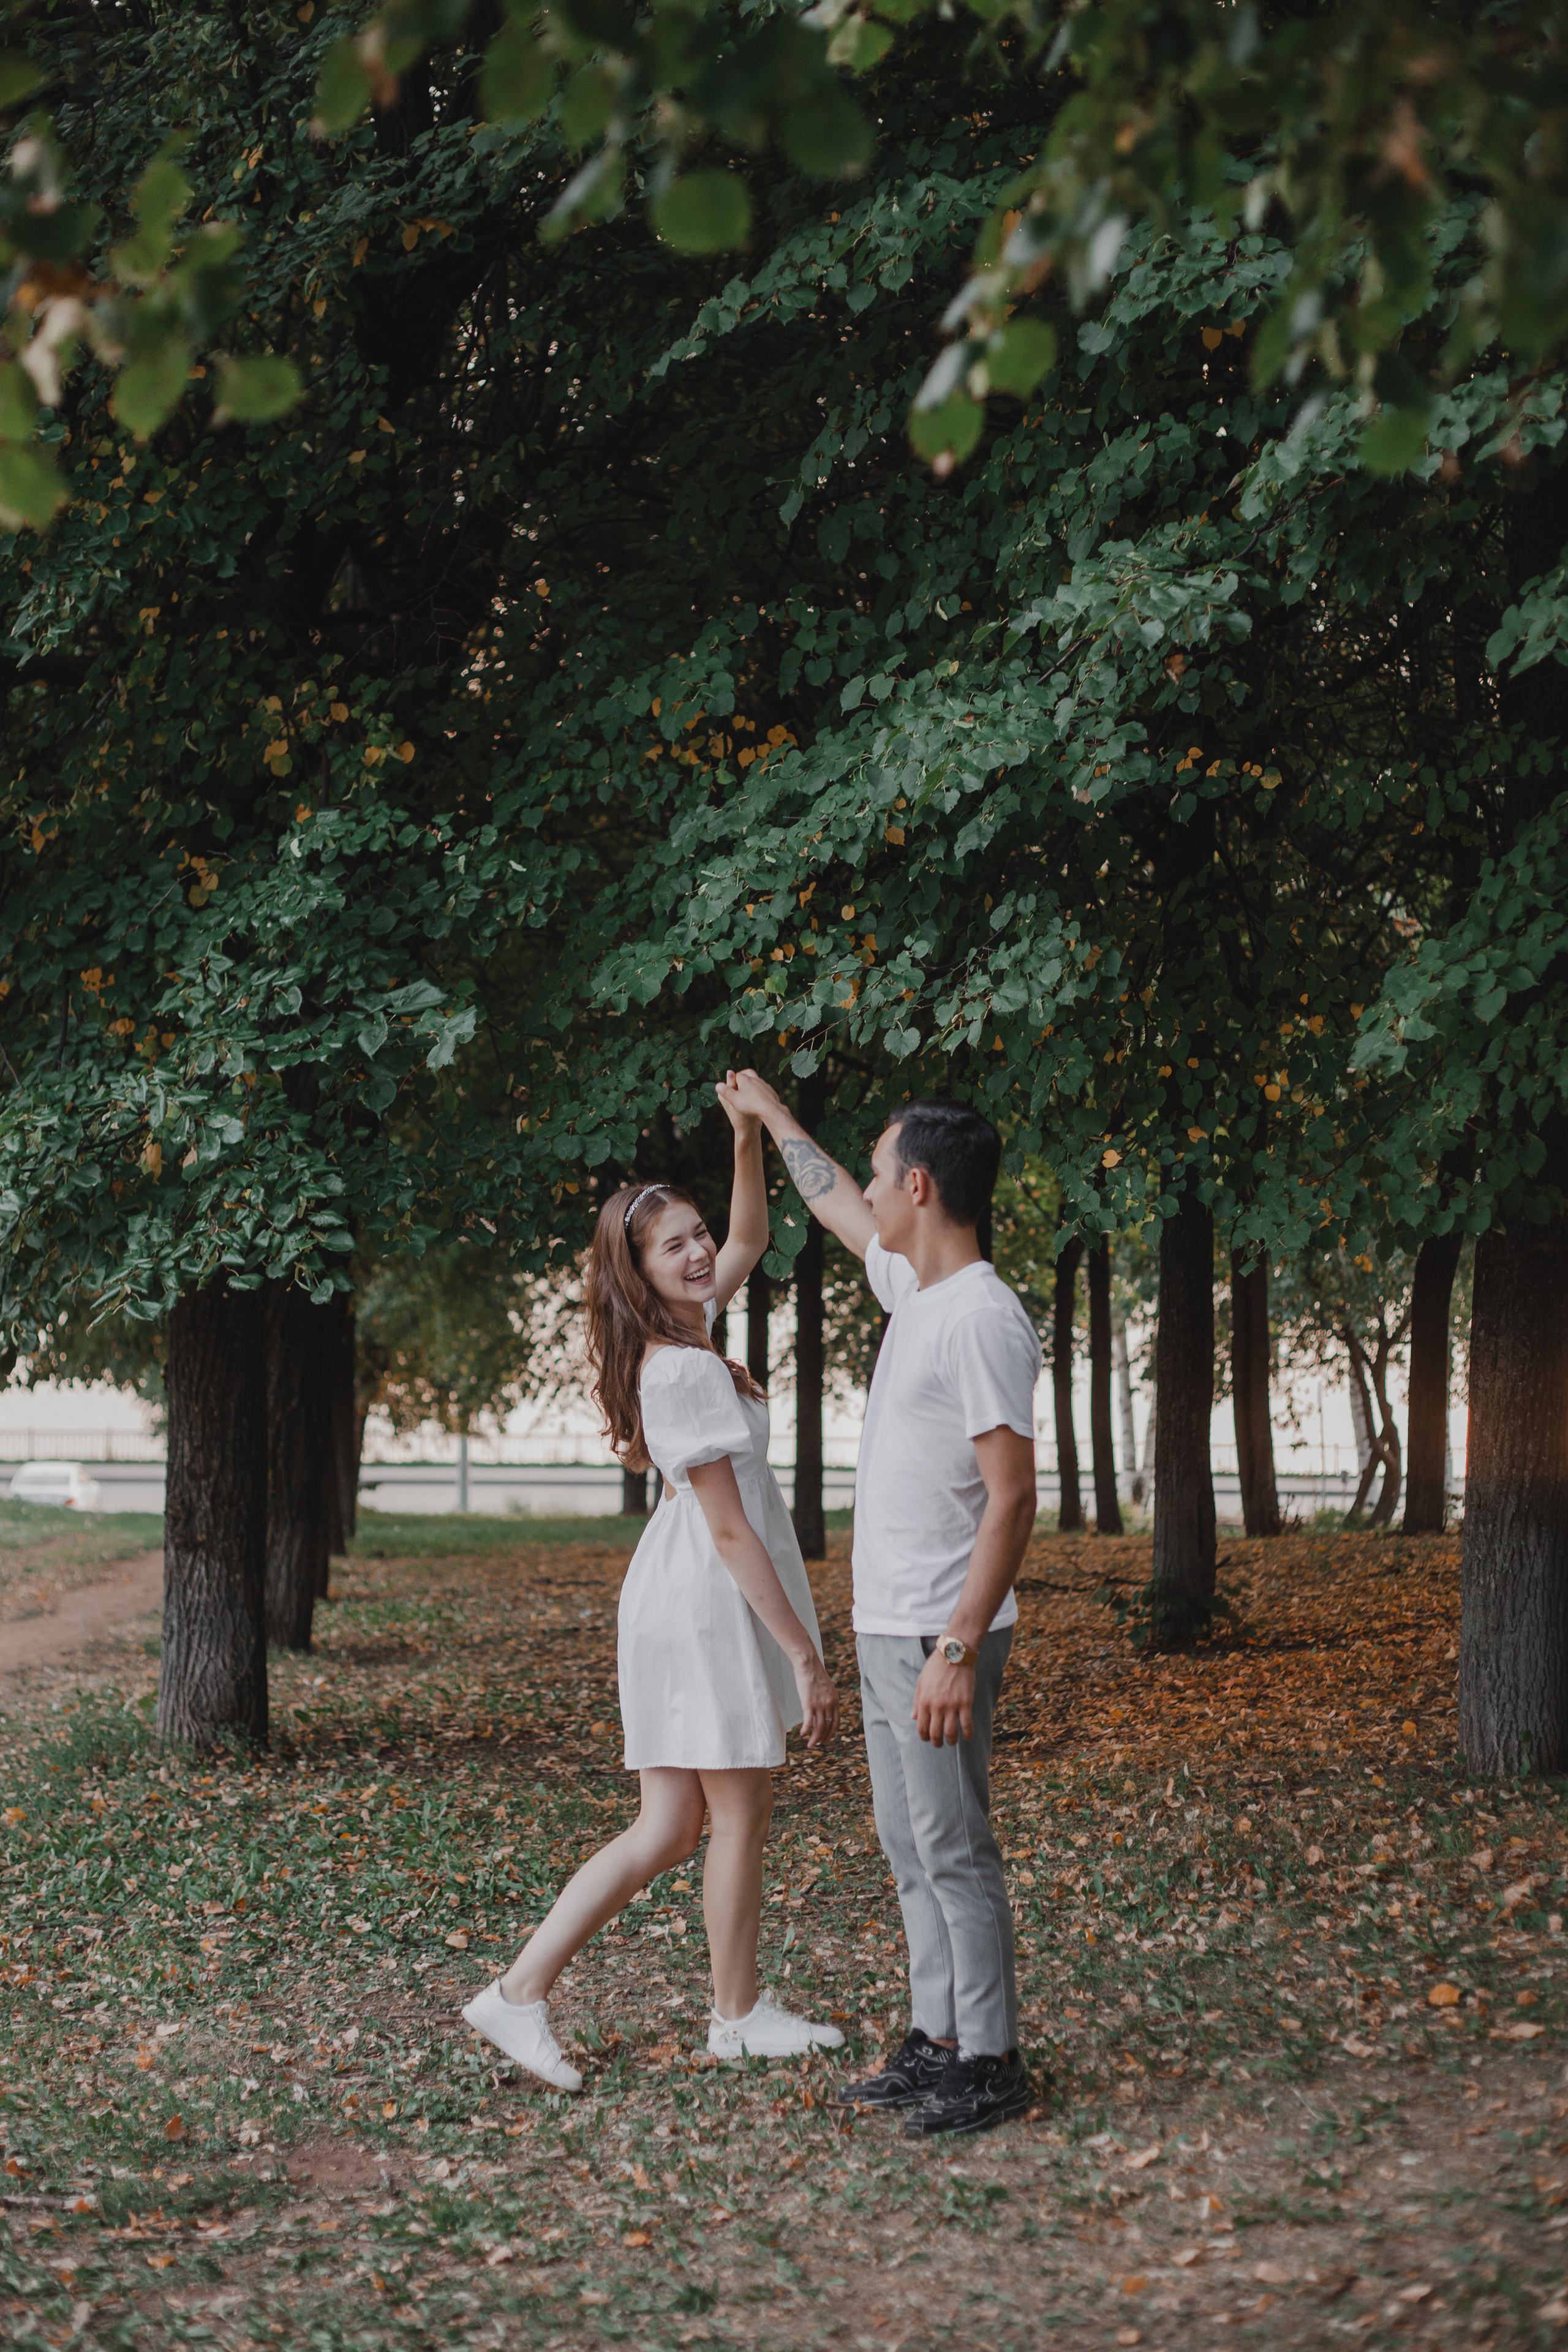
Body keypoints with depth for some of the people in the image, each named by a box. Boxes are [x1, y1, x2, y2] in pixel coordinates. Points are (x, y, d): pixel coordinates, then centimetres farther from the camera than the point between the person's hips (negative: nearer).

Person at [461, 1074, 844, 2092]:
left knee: (669, 1831, 10)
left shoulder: (684, 1331, 8)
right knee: (741, 1818, 5)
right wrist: (806, 1656, -18)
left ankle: (521, 1993, 8)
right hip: (712, 1603, -9)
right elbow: (729, 1529, -19)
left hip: (691, 1600, 9)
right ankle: (740, 2017, 19)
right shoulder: (685, 1369, -18)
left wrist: (750, 1137, 10)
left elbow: (750, 1238, 26)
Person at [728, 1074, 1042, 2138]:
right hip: (886, 1629, 10)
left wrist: (958, 1650, -26)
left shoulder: (983, 1320, -19)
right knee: (911, 1846, 14)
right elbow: (841, 1209, 33)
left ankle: (991, 2063, 3)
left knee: (953, 1849, -5)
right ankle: (939, 2043, 22)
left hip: (939, 1639, -10)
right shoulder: (913, 1286, 10)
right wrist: (774, 1118, 44)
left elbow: (1013, 1498, -23)